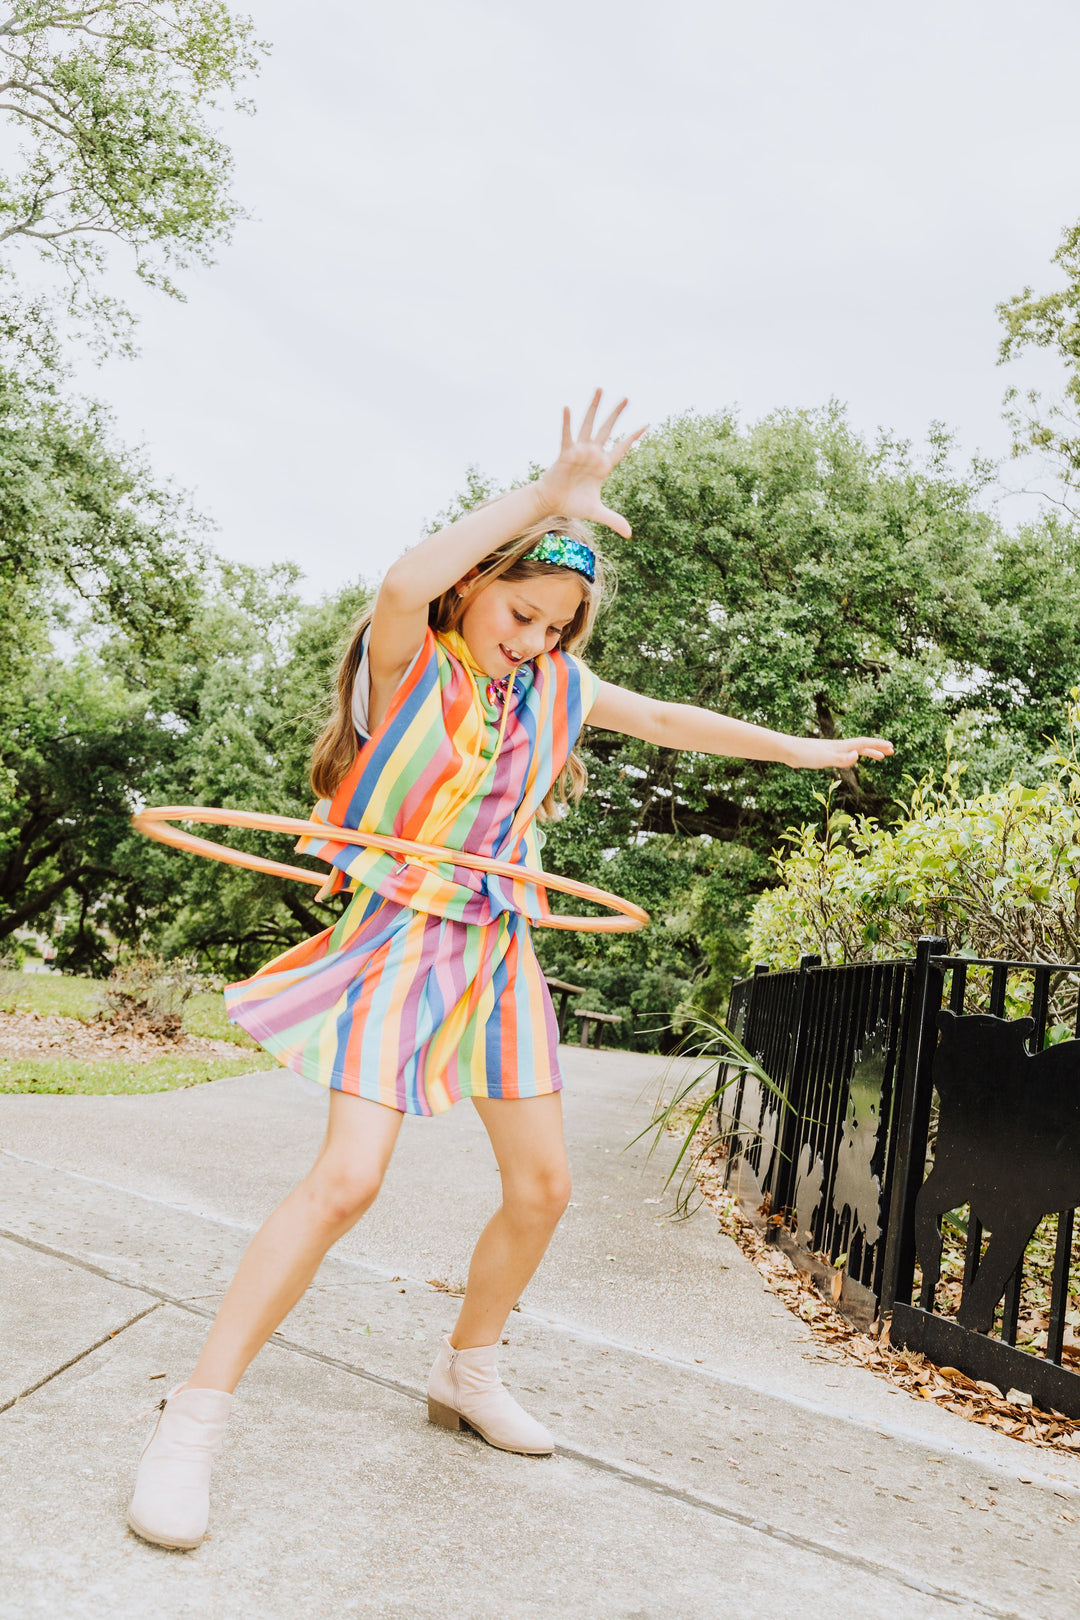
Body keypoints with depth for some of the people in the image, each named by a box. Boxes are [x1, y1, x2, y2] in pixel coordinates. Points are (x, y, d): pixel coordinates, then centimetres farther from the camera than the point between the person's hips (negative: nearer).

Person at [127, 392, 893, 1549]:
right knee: (346, 1180, -17)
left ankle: (467, 1372, 33)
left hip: (497, 955, 7)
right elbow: (404, 583, -35)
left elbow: (666, 721, 19)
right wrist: (542, 498, -36)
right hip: (398, 937, -6)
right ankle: (193, 1420, -4)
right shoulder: (406, 660, -10)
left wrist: (798, 749, 26)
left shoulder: (553, 686, 7)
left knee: (542, 1186, 10)